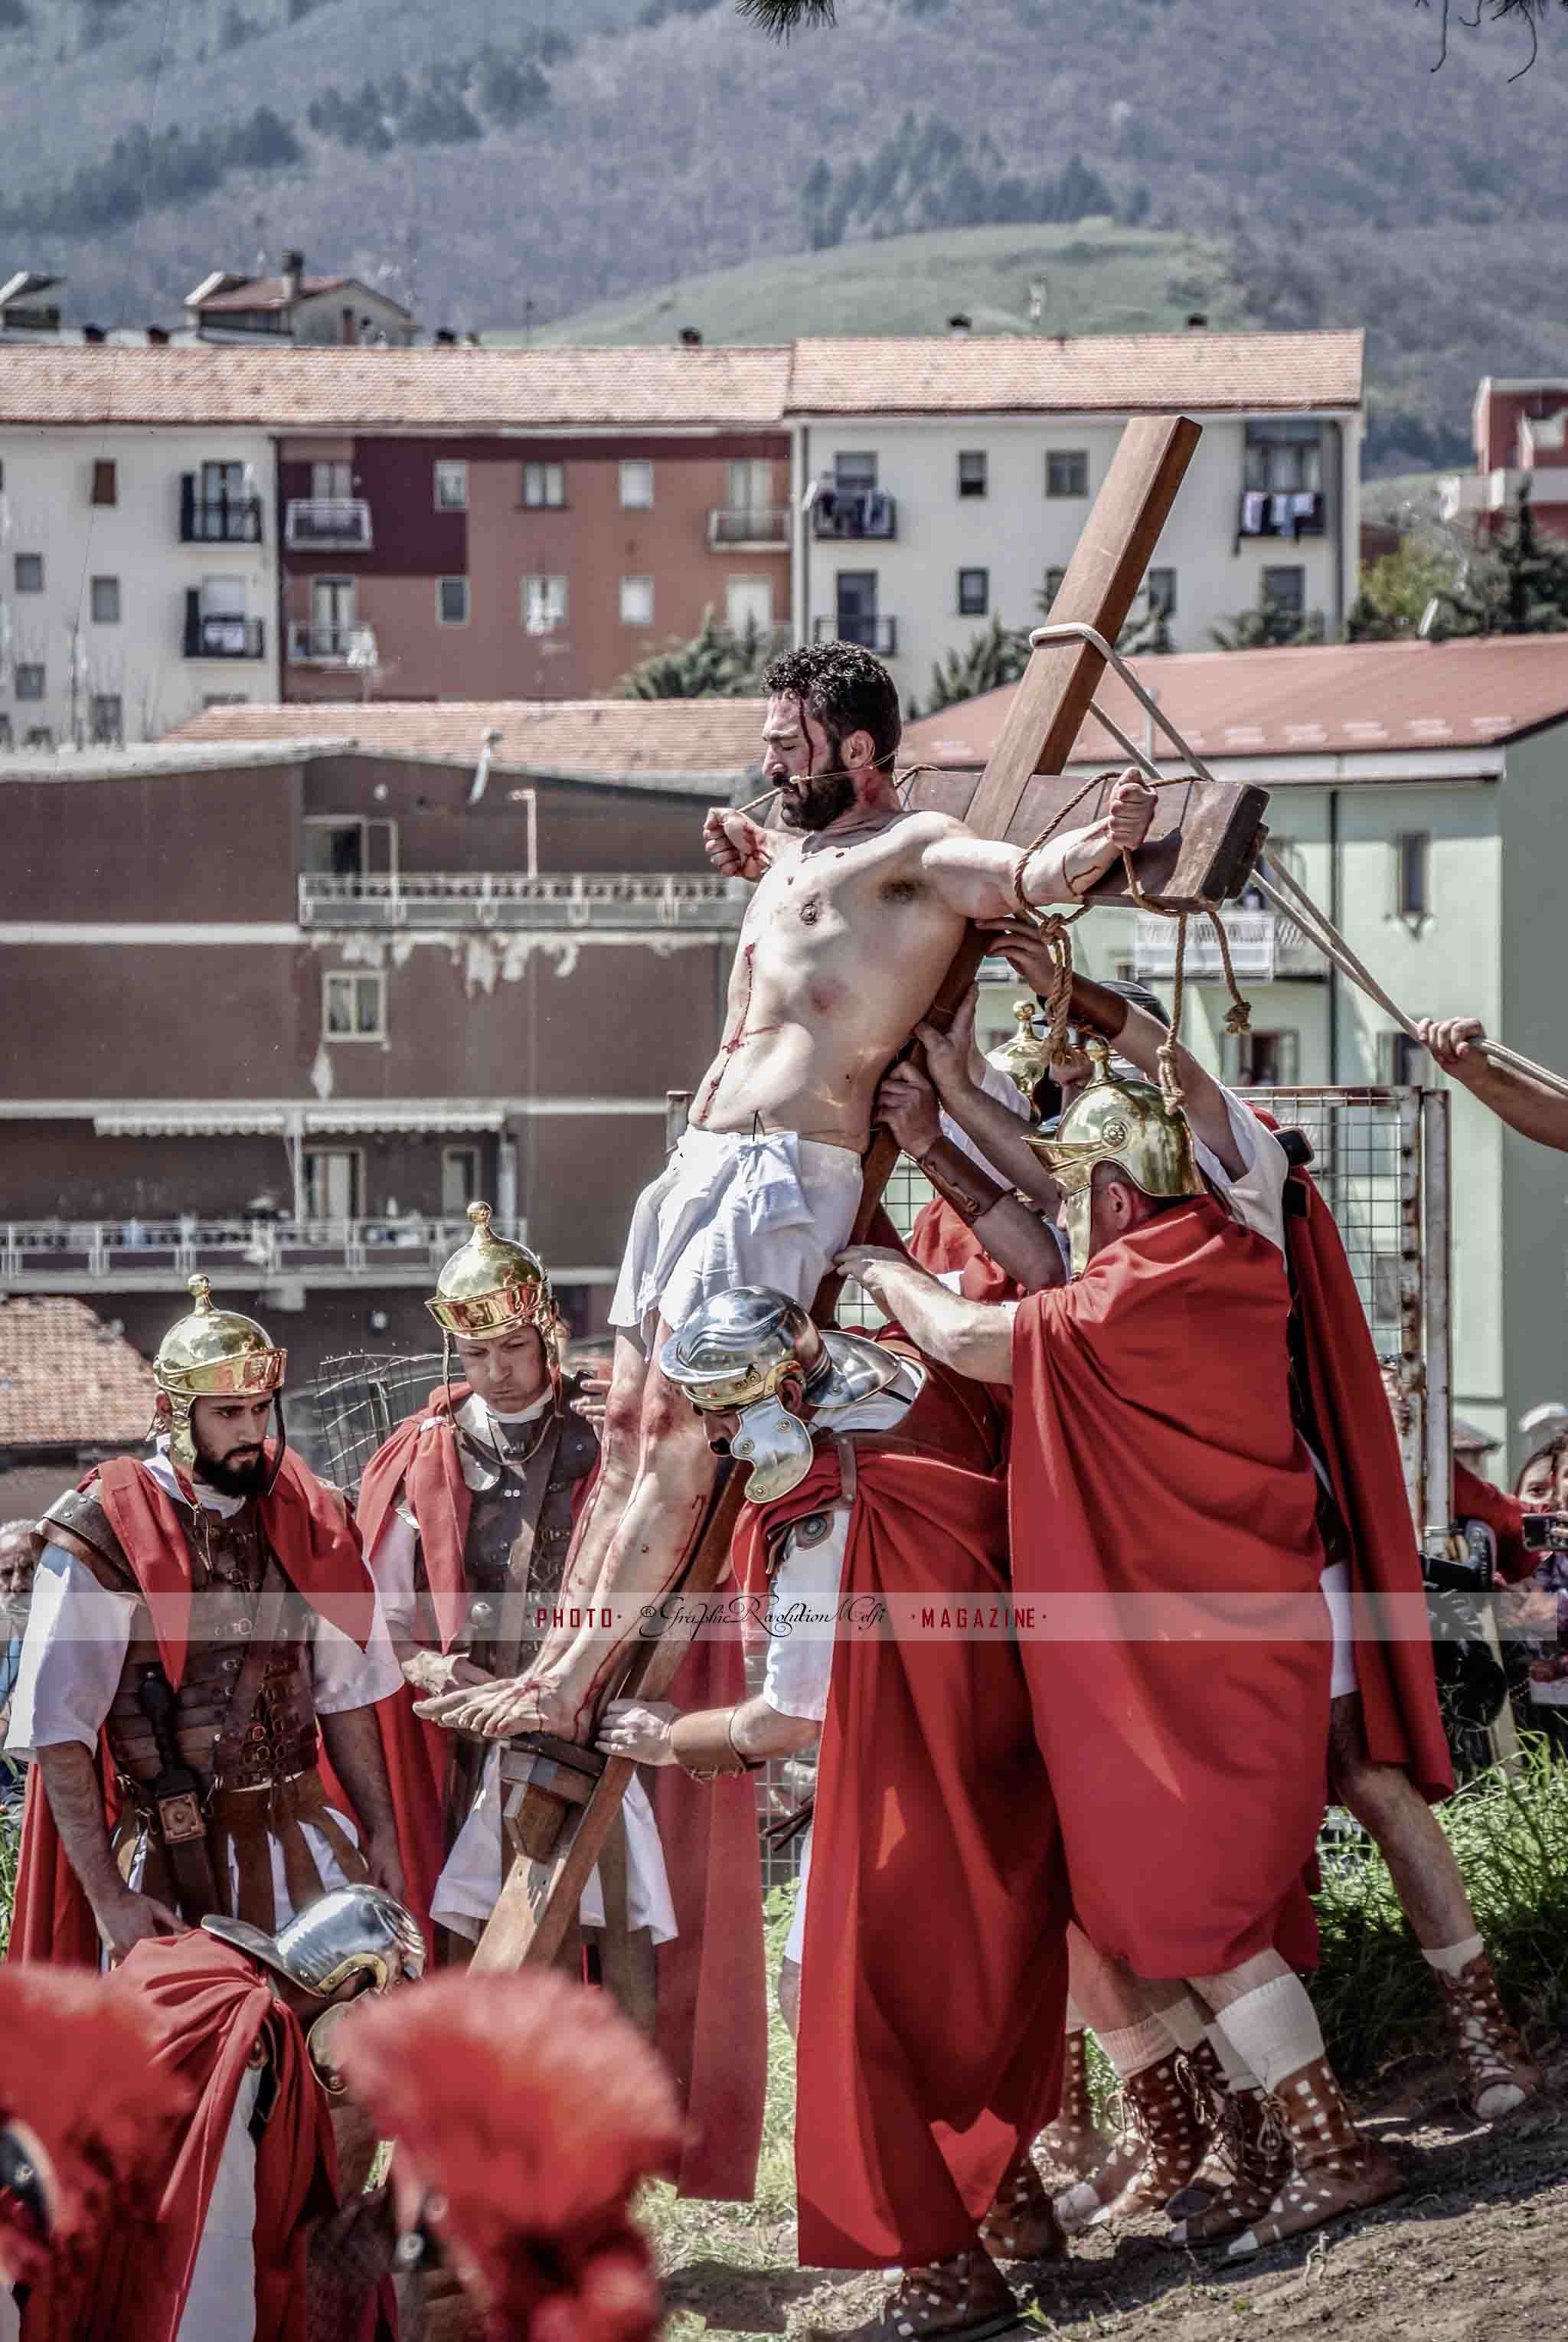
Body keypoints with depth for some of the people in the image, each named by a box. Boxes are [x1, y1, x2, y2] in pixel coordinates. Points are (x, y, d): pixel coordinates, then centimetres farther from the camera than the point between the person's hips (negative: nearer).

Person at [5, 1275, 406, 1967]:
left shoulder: (300, 1515, 6)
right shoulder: (102, 1539, -10)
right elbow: (58, 1735, -11)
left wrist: (382, 1834, 9)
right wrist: (108, 1898, -15)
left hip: (304, 1841, 4)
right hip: (175, 1858, -4)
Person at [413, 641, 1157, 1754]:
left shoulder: (914, 850, -6)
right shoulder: (795, 849, 21)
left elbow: (1031, 876, -26)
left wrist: (1106, 839, -46)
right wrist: (751, 859, 26)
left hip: (787, 1172, -10)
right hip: (701, 1162, 10)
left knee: (677, 1430, -13)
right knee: (628, 1425, 8)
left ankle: (569, 1690, -15)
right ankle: (554, 1666, 10)